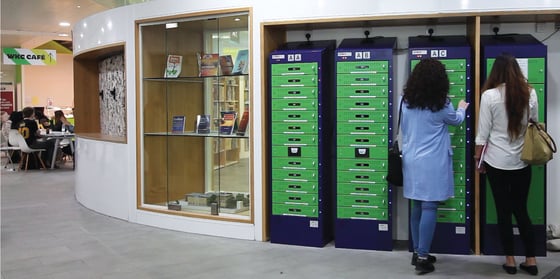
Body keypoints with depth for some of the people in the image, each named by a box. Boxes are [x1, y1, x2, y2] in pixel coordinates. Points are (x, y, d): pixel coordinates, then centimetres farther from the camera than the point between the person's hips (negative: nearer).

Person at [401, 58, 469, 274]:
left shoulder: (406, 101, 3)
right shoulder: (440, 104, -9)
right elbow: (456, 120, 11)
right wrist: (462, 108, 31)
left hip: (411, 160, 6)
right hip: (432, 162, -5)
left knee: (417, 207, 13)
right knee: (429, 208, -3)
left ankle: (417, 252, 21)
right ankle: (422, 258, -2)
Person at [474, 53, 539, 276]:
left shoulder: (490, 95, -11)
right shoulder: (529, 93, -1)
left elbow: (483, 133, -8)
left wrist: (478, 159, 3)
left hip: (497, 162, -3)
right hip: (522, 161, 3)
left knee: (503, 211, 8)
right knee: (521, 210, 14)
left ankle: (510, 260, 16)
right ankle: (531, 260, 18)